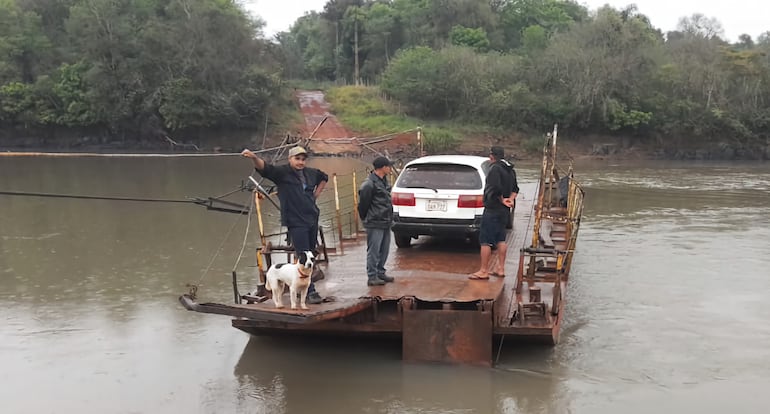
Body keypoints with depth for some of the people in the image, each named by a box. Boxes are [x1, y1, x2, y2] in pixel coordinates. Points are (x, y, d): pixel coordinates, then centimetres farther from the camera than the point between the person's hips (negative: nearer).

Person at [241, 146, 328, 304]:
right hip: (296, 222, -7)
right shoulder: (282, 172, -6)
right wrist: (254, 157, -44)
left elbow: (324, 177, 32)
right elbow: (265, 168, -23)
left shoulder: (310, 173, 11)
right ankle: (310, 292, -8)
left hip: (312, 220, 7)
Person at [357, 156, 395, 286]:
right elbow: (363, 204, -13)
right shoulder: (369, 184, -17)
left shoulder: (384, 181, 13)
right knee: (373, 251, -3)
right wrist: (365, 219, -2)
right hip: (375, 224, -9)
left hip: (386, 223, 9)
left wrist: (389, 219, 18)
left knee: (384, 250, 14)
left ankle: (380, 273, 25)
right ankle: (372, 277, 3)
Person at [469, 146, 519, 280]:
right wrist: (510, 199, 4)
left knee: (485, 241, -5)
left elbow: (495, 188, -26)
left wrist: (502, 200, -11)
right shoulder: (510, 170, 14)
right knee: (500, 240, 16)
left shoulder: (495, 168, -15)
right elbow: (515, 189, 20)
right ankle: (500, 268, 20)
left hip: (492, 210, -9)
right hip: (504, 211, 9)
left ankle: (483, 271, -4)